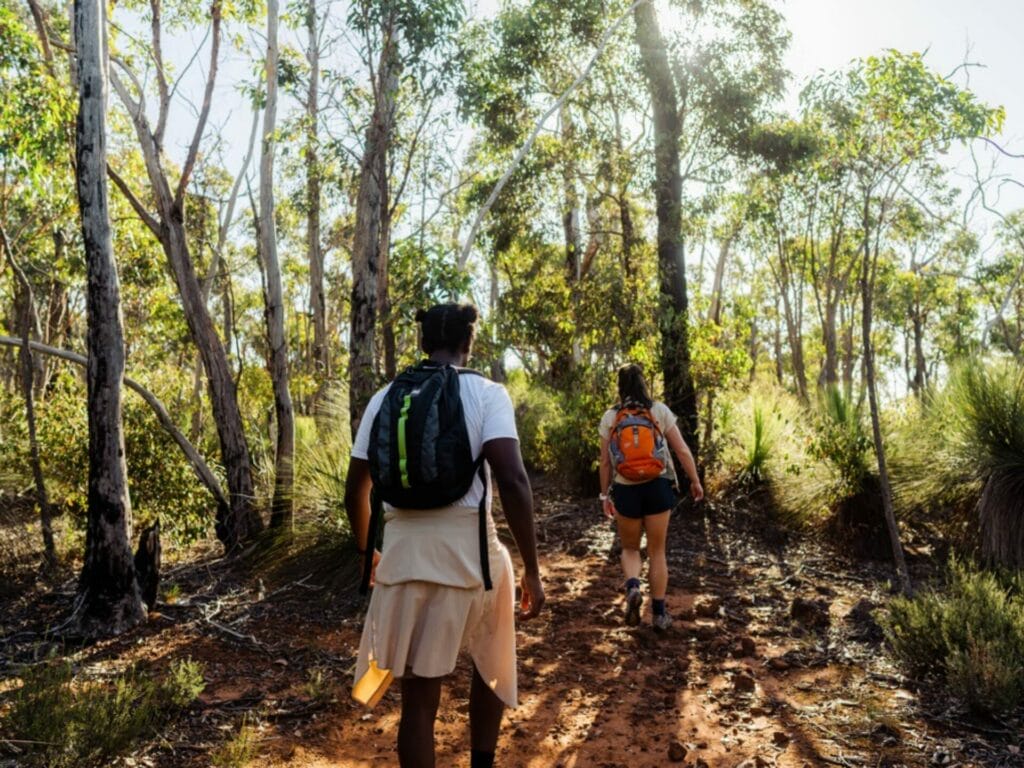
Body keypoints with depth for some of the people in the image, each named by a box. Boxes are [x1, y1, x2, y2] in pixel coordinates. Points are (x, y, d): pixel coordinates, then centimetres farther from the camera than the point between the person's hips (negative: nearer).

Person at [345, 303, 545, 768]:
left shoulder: (385, 398, 8)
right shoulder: (487, 394, -4)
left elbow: (355, 491, 10)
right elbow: (512, 480, -17)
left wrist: (367, 551, 27)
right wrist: (532, 569, -11)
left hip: (404, 551, 3)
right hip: (470, 551, -2)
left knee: (418, 696, 12)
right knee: (491, 666, 27)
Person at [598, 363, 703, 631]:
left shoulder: (610, 417, -2)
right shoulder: (660, 411, -3)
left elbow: (605, 462, 0)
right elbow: (682, 451, -2)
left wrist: (605, 495, 9)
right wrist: (695, 481, 9)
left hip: (626, 490, 0)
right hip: (657, 487, 0)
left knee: (630, 549, 18)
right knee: (657, 552, 12)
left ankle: (632, 587, -9)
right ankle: (658, 613, 15)